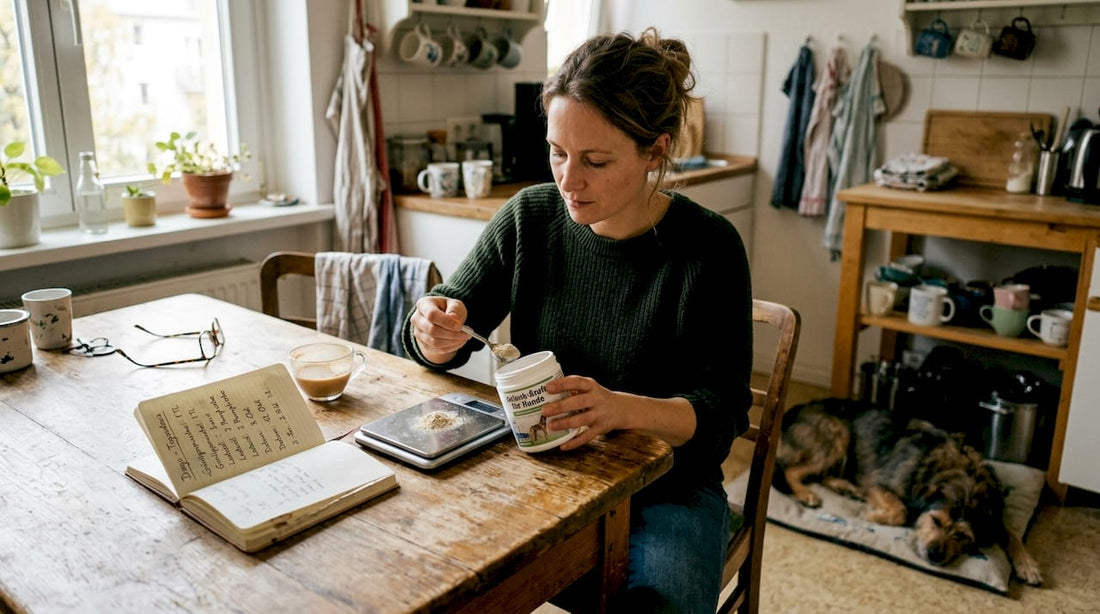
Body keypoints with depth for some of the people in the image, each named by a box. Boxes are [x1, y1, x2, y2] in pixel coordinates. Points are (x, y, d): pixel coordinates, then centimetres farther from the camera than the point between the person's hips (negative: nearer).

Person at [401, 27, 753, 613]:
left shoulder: (707, 247, -13)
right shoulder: (529, 217, -4)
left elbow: (724, 410, -14)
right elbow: (445, 330, 4)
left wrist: (623, 409, -34)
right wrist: (435, 334, -21)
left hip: (666, 493, -2)